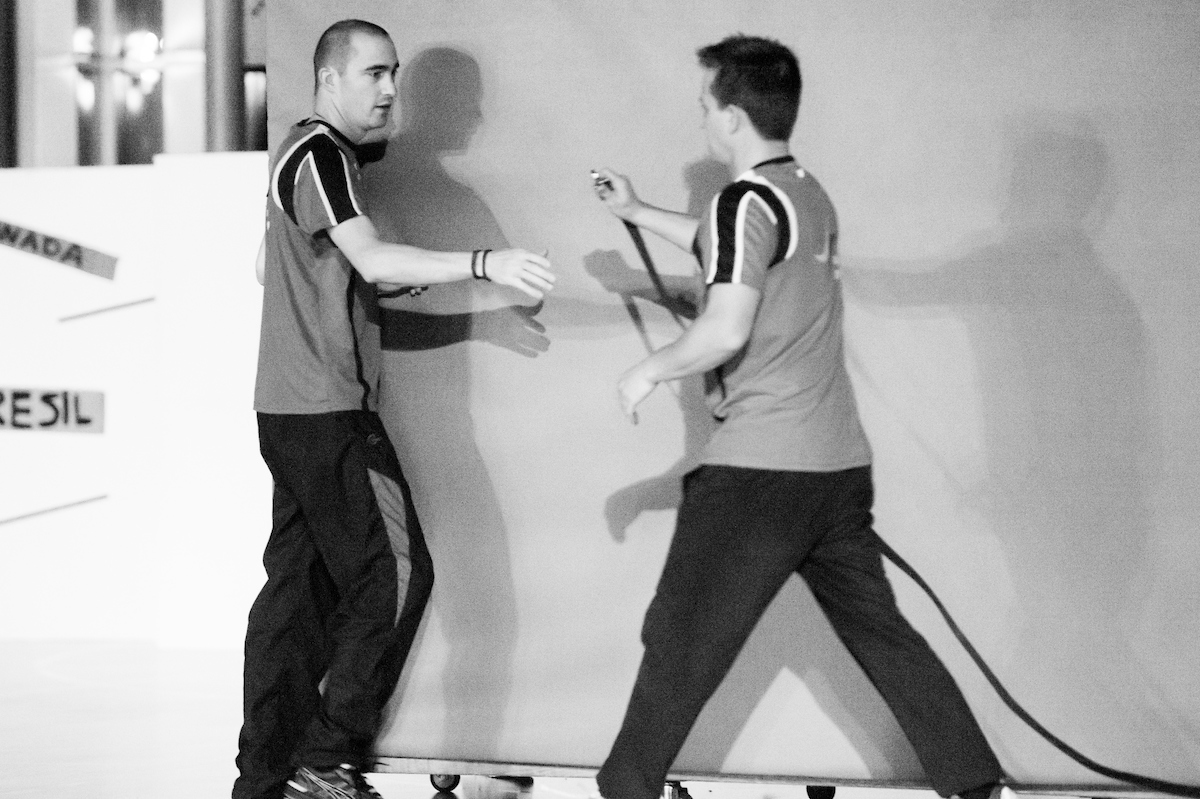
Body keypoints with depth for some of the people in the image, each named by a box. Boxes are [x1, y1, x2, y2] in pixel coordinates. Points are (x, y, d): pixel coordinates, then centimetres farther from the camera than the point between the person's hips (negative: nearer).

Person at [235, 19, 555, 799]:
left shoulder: (314, 153, 18)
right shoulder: (319, 154, -13)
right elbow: (372, 259, -26)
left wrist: (387, 282, 15)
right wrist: (485, 264, -35)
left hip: (293, 411, 10)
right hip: (328, 412, -10)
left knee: (299, 584, 9)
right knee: (395, 573, -8)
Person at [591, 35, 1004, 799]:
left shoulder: (748, 201, -12)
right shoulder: (809, 195, 13)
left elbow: (725, 331, -20)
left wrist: (650, 371, -5)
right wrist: (637, 212, 39)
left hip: (759, 469, -8)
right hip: (840, 461, 8)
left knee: (681, 641, 2)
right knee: (880, 630, 11)